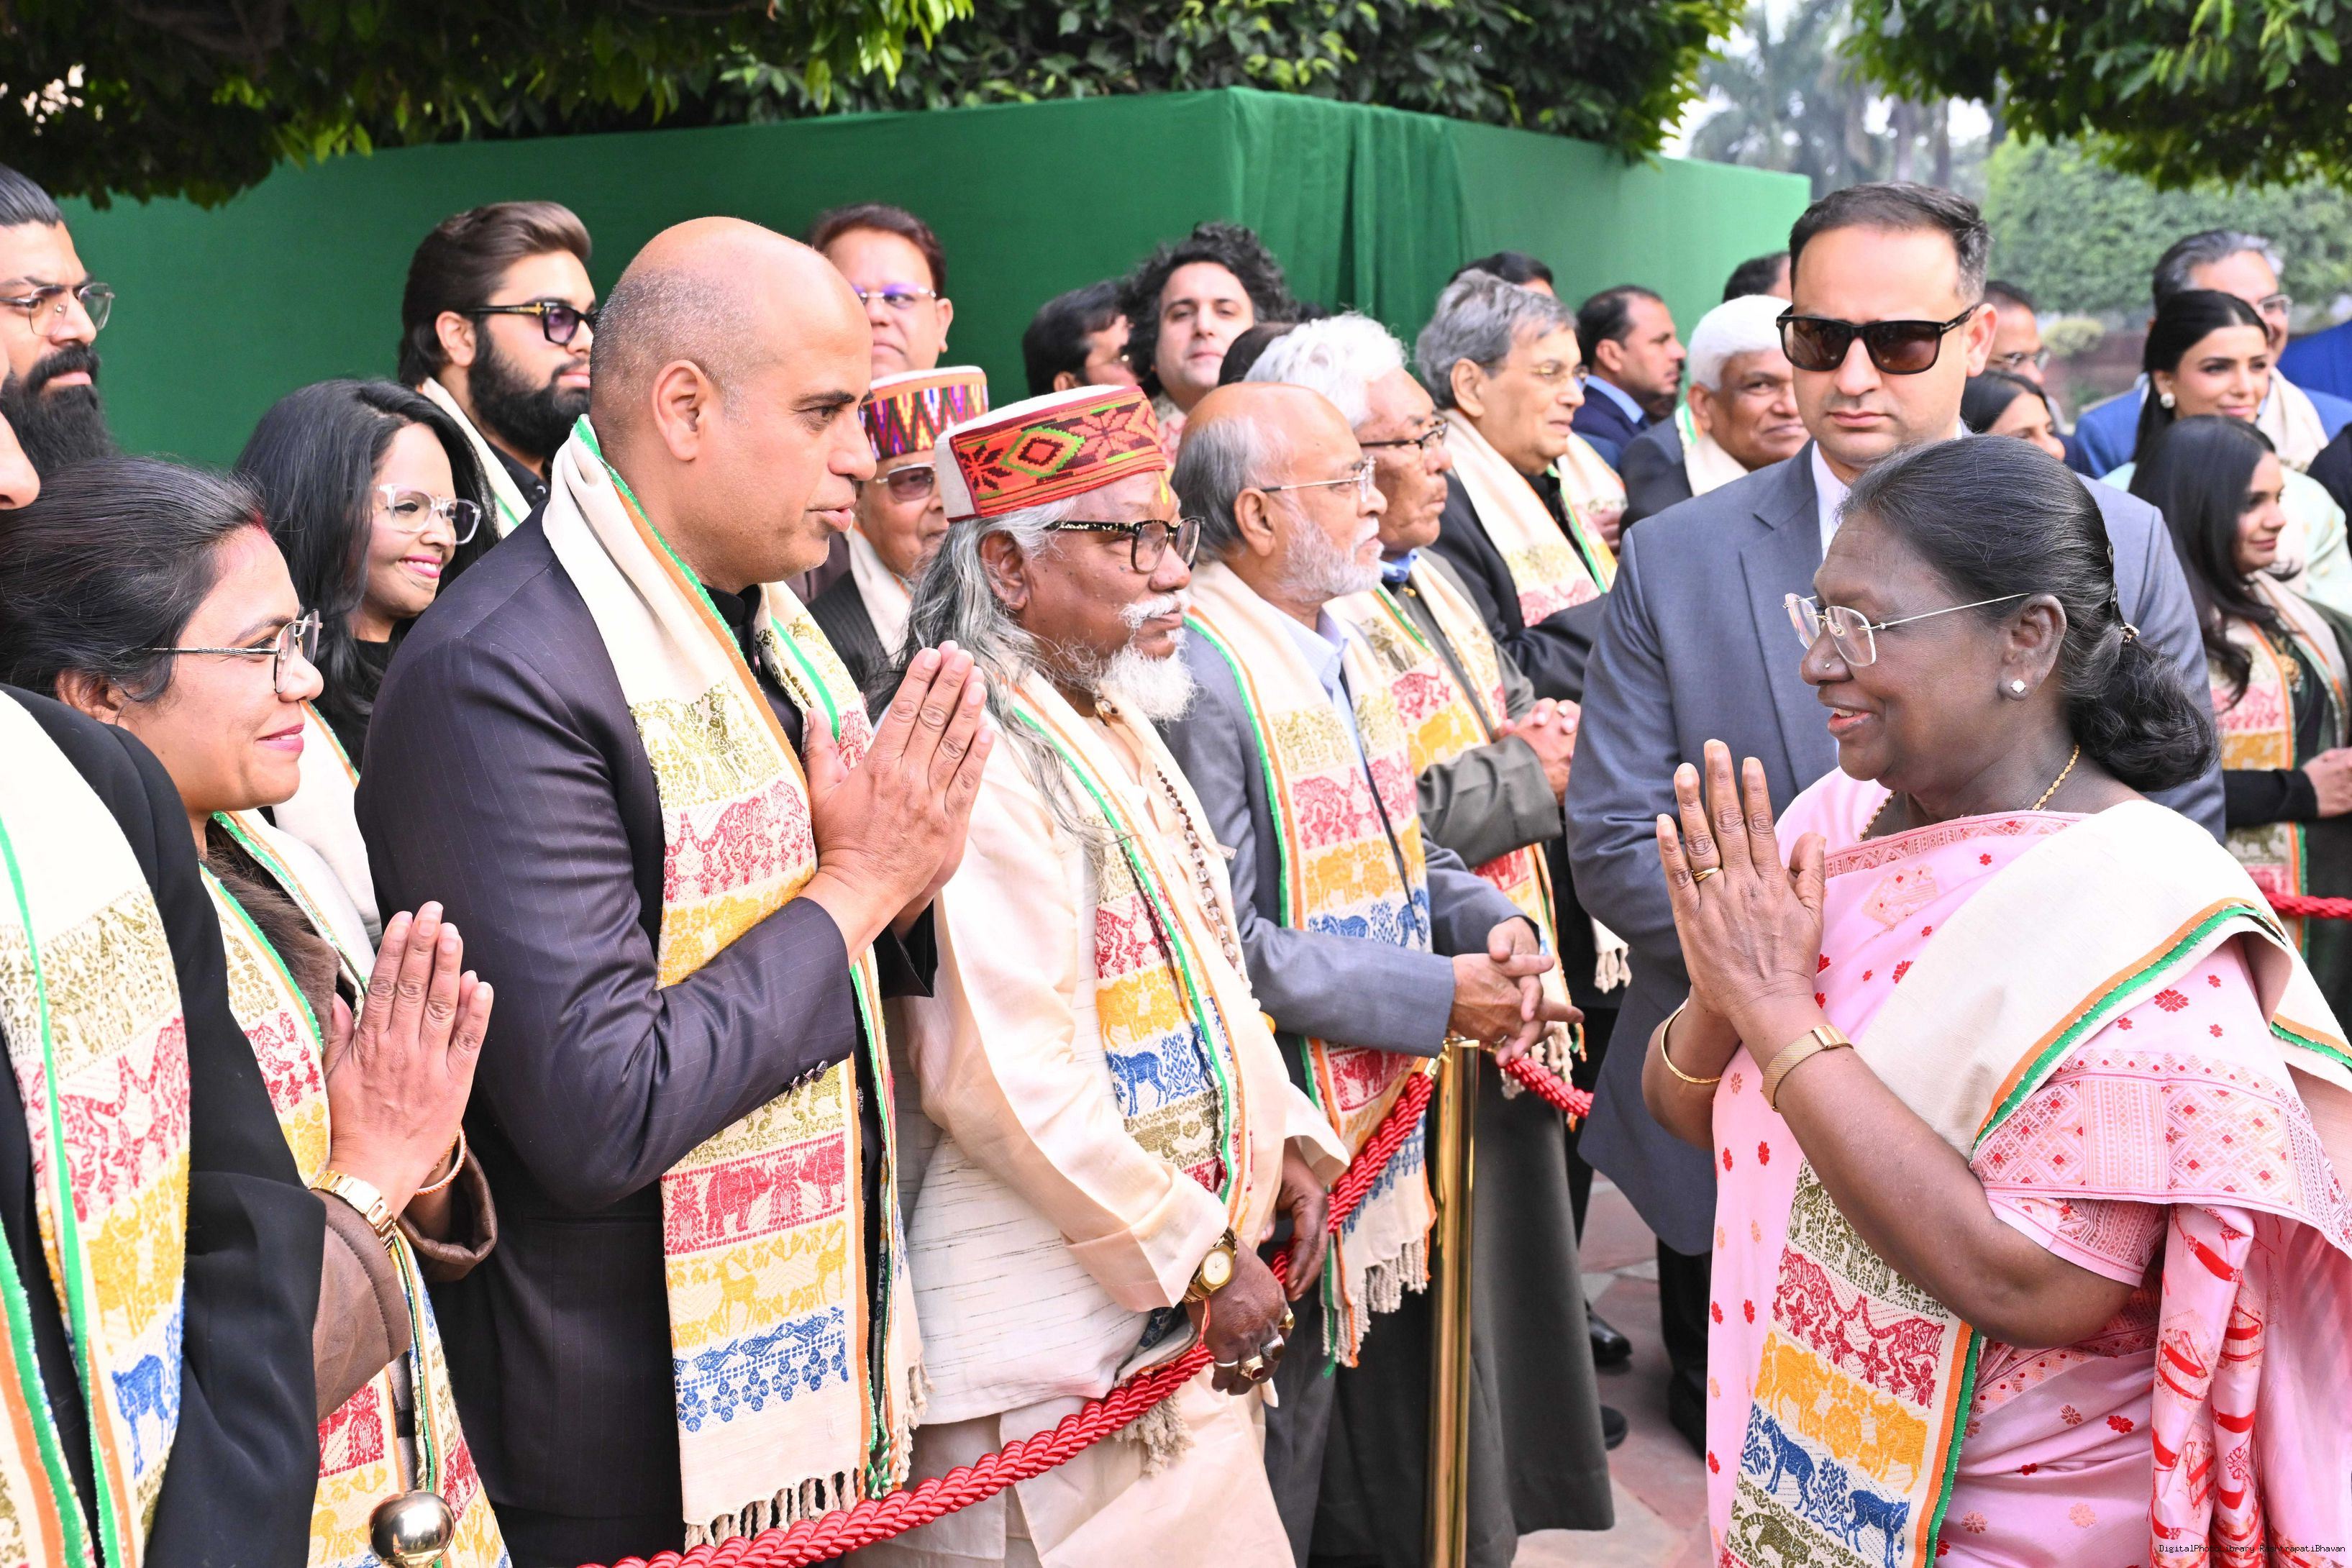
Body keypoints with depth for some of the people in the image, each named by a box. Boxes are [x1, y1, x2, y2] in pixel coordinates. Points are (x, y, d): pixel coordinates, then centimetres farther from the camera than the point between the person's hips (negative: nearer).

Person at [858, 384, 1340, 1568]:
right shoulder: (983, 764, -20)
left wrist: (1279, 1138, 8)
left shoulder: (1118, 731, 10)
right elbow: (1008, 1085, -25)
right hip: (1060, 1353, -9)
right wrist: (1203, 1259, -16)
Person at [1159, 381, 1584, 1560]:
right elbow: (1228, 942, -24)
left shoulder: (1340, 649, 11)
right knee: (1277, 1468, 7)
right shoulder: (1201, 672, -20)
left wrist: (1493, 926, -1)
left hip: (1396, 1114, 9)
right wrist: (1440, 997, -21)